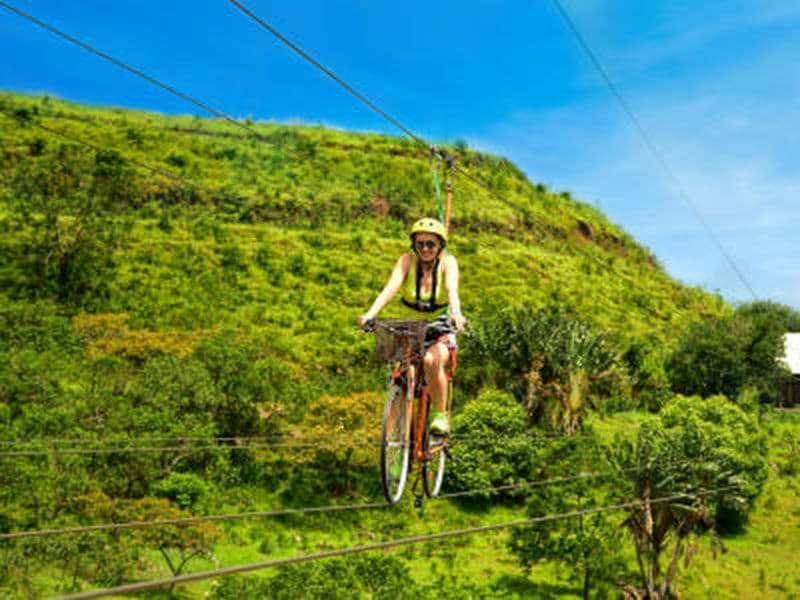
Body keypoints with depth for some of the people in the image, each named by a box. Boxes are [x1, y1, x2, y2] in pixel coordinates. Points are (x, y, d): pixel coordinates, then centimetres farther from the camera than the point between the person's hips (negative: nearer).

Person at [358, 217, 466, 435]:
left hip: (440, 332, -2)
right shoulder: (407, 260, -10)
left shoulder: (448, 262, -11)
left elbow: (452, 289, -30)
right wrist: (370, 313, -43)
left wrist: (456, 313, -52)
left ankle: (440, 415, -15)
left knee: (431, 361, -32)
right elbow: (391, 287, -25)